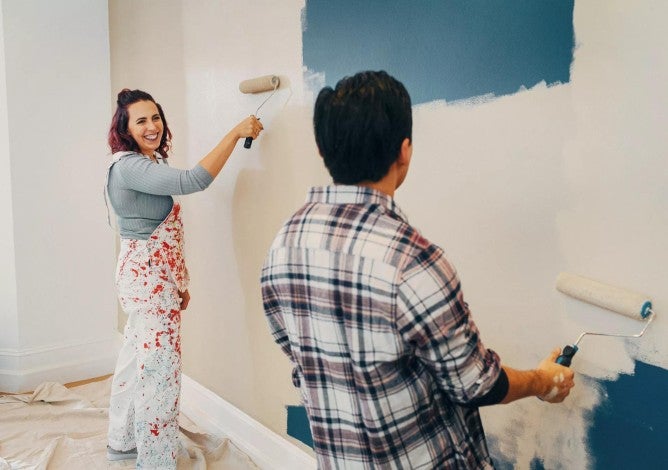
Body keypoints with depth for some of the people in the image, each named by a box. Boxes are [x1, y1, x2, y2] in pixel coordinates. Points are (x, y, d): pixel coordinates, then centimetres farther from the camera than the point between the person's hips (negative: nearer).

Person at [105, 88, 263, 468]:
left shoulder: (150, 164, 14)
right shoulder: (129, 166, -18)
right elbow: (194, 180, -32)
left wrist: (178, 281, 18)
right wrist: (235, 133, -25)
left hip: (154, 278, 10)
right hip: (149, 279, -10)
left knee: (138, 359, 19)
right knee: (159, 366, -3)